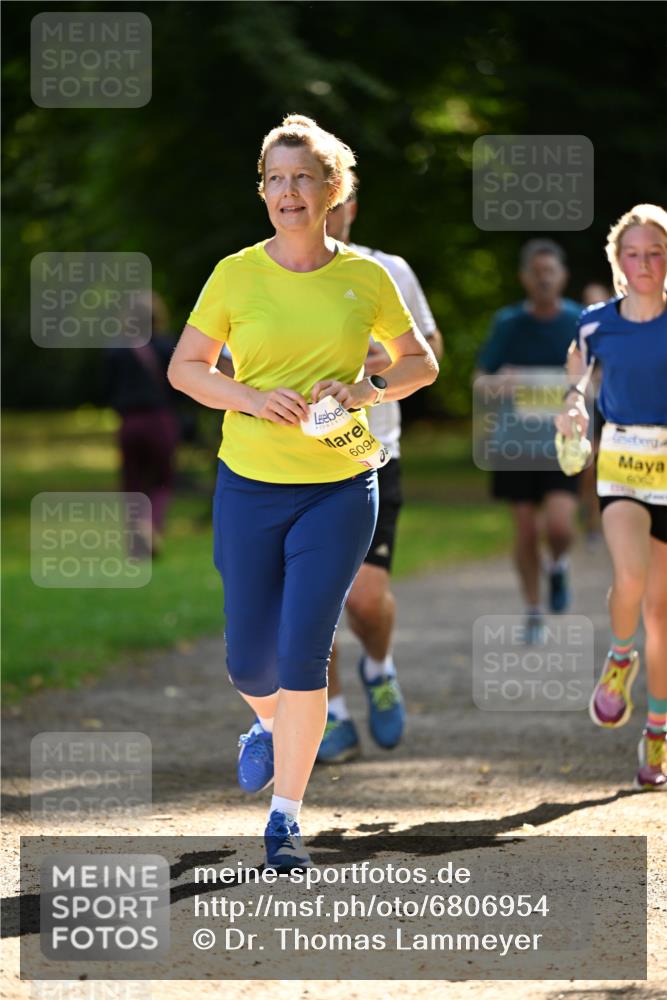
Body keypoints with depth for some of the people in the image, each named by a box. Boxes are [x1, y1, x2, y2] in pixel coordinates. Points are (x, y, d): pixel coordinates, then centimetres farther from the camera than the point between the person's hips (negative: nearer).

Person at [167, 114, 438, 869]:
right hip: (250, 487, 1)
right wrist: (254, 400, -14)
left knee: (303, 654, -9)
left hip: (339, 490, -1)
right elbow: (185, 367, 3)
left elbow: (421, 362, 11)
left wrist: (366, 390, -9)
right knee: (249, 658, 6)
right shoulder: (235, 275, -3)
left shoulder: (365, 278, -1)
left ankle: (285, 818, 0)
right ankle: (268, 726, 43)